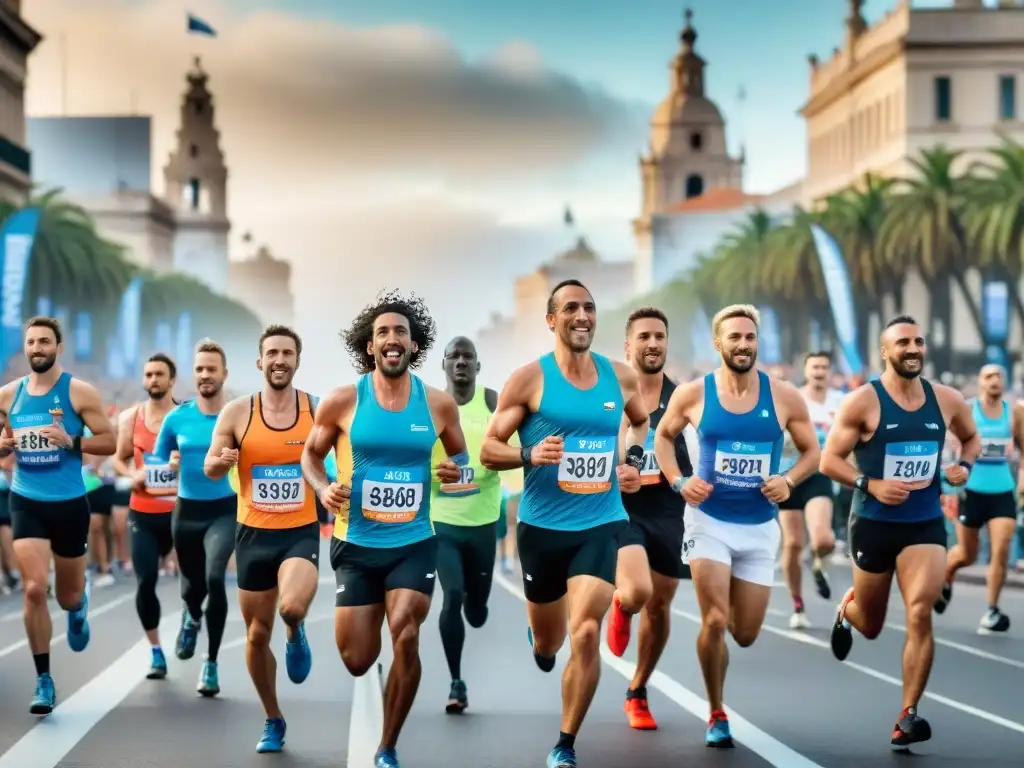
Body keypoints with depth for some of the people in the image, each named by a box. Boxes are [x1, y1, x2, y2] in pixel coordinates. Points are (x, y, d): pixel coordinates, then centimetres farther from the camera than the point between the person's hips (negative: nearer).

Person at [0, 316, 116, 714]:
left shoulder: (79, 392, -7)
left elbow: (110, 441, -6)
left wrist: (71, 441, -22)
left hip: (69, 503, -1)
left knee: (67, 596, 12)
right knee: (35, 589, -14)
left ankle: (78, 605, 53)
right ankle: (44, 682, -3)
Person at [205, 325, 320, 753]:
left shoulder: (318, 410, -4)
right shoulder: (237, 412, -3)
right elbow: (210, 469, 3)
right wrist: (220, 462, -20)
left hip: (301, 533, -2)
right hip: (254, 535, 2)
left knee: (292, 607, -31)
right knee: (257, 635, 8)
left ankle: (296, 636, 8)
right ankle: (273, 722, 28)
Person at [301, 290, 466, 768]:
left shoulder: (438, 403, -2)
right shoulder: (342, 401, -6)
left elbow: (460, 456, 13)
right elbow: (310, 454, 7)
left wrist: (455, 471, -11)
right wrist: (323, 490, -14)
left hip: (415, 543, 0)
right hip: (357, 544, 0)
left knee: (405, 639, -19)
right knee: (357, 661, 2)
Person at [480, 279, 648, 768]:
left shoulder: (621, 376, 2)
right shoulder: (529, 379, -8)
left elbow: (641, 420, 25)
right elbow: (488, 450, -7)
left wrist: (634, 460, 6)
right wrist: (529, 455, -27)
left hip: (600, 525, 1)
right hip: (542, 526, -1)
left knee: (586, 633, -16)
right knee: (547, 646, 15)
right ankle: (539, 635, 55)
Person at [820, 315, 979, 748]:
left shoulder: (946, 400, 1)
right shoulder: (863, 401, -10)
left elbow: (972, 438, 20)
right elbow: (828, 460, -8)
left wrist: (964, 466, -2)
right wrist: (871, 485, -22)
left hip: (926, 523, 1)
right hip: (873, 524, -1)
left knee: (920, 614, -17)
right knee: (870, 625, 13)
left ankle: (907, 718, -9)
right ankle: (847, 610, 52)